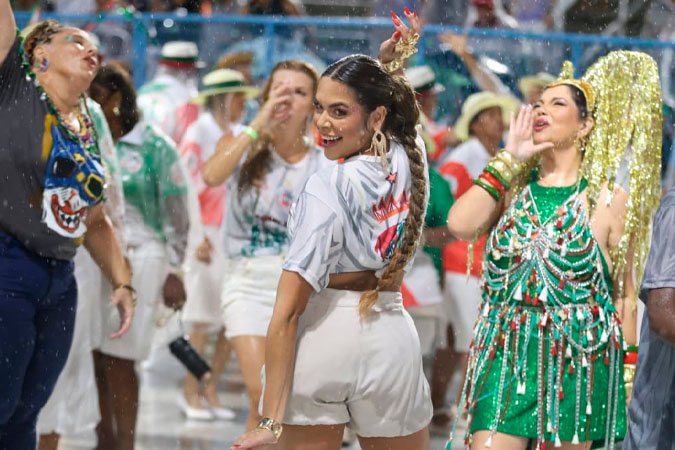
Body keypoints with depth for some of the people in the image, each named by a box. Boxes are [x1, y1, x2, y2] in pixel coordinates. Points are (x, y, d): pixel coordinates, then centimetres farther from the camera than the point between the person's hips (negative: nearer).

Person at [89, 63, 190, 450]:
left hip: (137, 256, -4)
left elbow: (176, 215, -1)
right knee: (95, 359, 1)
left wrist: (174, 272, -4)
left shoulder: (155, 147, -1)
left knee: (119, 361, -5)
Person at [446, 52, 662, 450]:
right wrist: (509, 159, -4)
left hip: (577, 363, -2)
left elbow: (624, 297, 2)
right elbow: (460, 224, -12)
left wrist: (627, 379, 1)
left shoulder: (608, 200, -1)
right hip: (506, 358, 2)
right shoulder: (513, 188, 7)